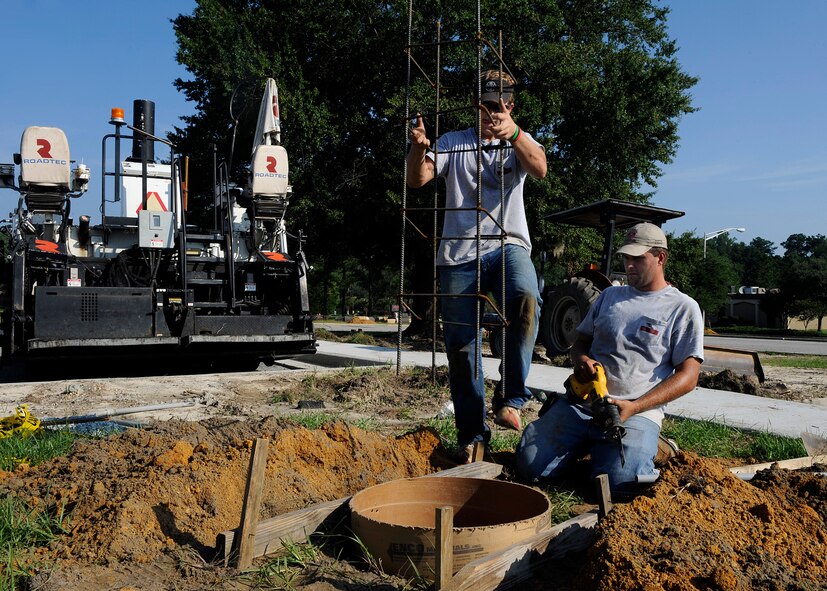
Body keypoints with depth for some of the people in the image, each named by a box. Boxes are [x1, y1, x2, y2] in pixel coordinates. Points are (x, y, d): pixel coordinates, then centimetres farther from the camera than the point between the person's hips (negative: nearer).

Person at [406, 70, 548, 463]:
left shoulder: (520, 143, 13)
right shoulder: (452, 143, 15)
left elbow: (539, 169, -10)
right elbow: (417, 179, 2)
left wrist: (513, 133, -29)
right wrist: (418, 148, -20)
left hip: (507, 246, -1)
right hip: (458, 254, 2)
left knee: (526, 296, -35)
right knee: (461, 345, 1)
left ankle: (510, 399, -24)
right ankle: (470, 434, 13)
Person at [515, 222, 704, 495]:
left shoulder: (683, 308, 5)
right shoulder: (610, 295, 20)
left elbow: (687, 376, -1)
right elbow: (580, 342, 25)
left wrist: (634, 407, -14)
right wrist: (581, 359, -2)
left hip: (638, 413, -3)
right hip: (579, 404, 4)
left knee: (620, 481, -30)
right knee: (530, 465, -15)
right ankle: (588, 444, 14)